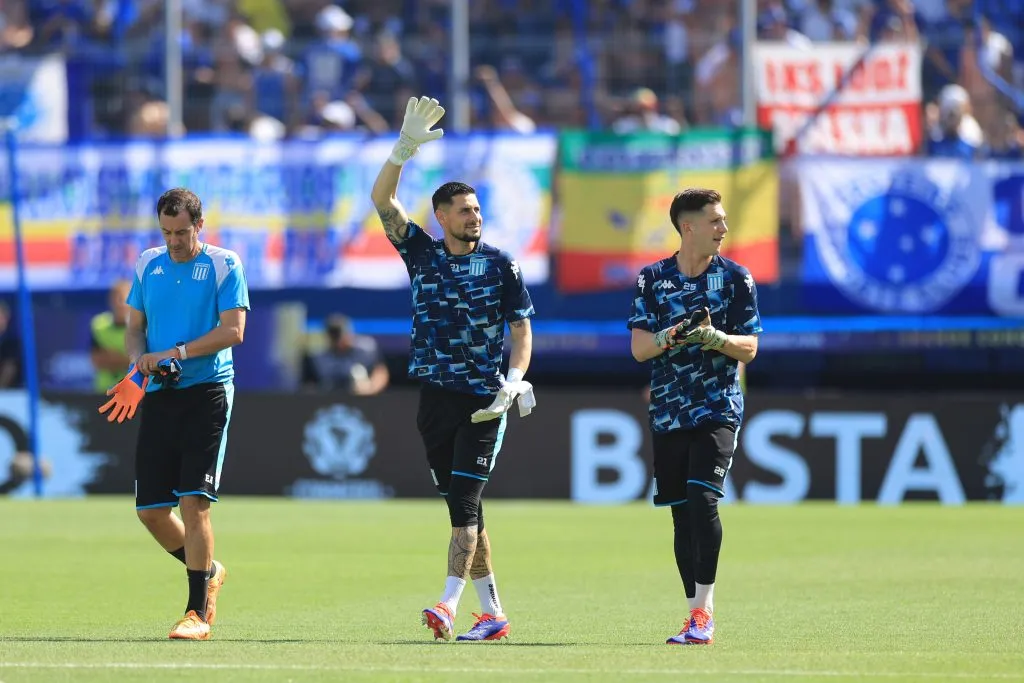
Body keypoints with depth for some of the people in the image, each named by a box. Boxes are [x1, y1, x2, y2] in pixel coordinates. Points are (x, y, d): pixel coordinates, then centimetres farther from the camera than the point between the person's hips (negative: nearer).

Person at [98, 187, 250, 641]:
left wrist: (175, 353, -18)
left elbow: (233, 330, -11)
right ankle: (208, 572, 29)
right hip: (158, 396, 5)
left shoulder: (224, 265, -3)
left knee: (193, 501, -13)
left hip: (206, 394, -5)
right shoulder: (148, 264, 12)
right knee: (150, 510, 3)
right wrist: (139, 363, -4)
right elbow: (134, 327, 17)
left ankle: (197, 613, -9)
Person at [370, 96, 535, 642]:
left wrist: (515, 380, -13)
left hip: (483, 400, -3)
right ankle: (492, 613, 14)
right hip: (434, 397, 3)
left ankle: (450, 605, -24)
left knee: (465, 502, -14)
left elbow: (522, 328, 3)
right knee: (463, 509, 6)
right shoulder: (422, 254, 8)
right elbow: (382, 200, 0)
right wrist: (405, 149, -12)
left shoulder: (500, 265, 3)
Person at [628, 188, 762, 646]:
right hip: (668, 414, 3)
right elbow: (638, 348, 0)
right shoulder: (652, 279, 6)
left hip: (718, 410, -3)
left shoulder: (736, 278, 1)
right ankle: (697, 615, 12)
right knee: (682, 516, 5)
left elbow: (749, 348, -1)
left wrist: (713, 337, -21)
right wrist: (671, 336, -21)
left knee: (703, 499, -19)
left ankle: (703, 612, -17)